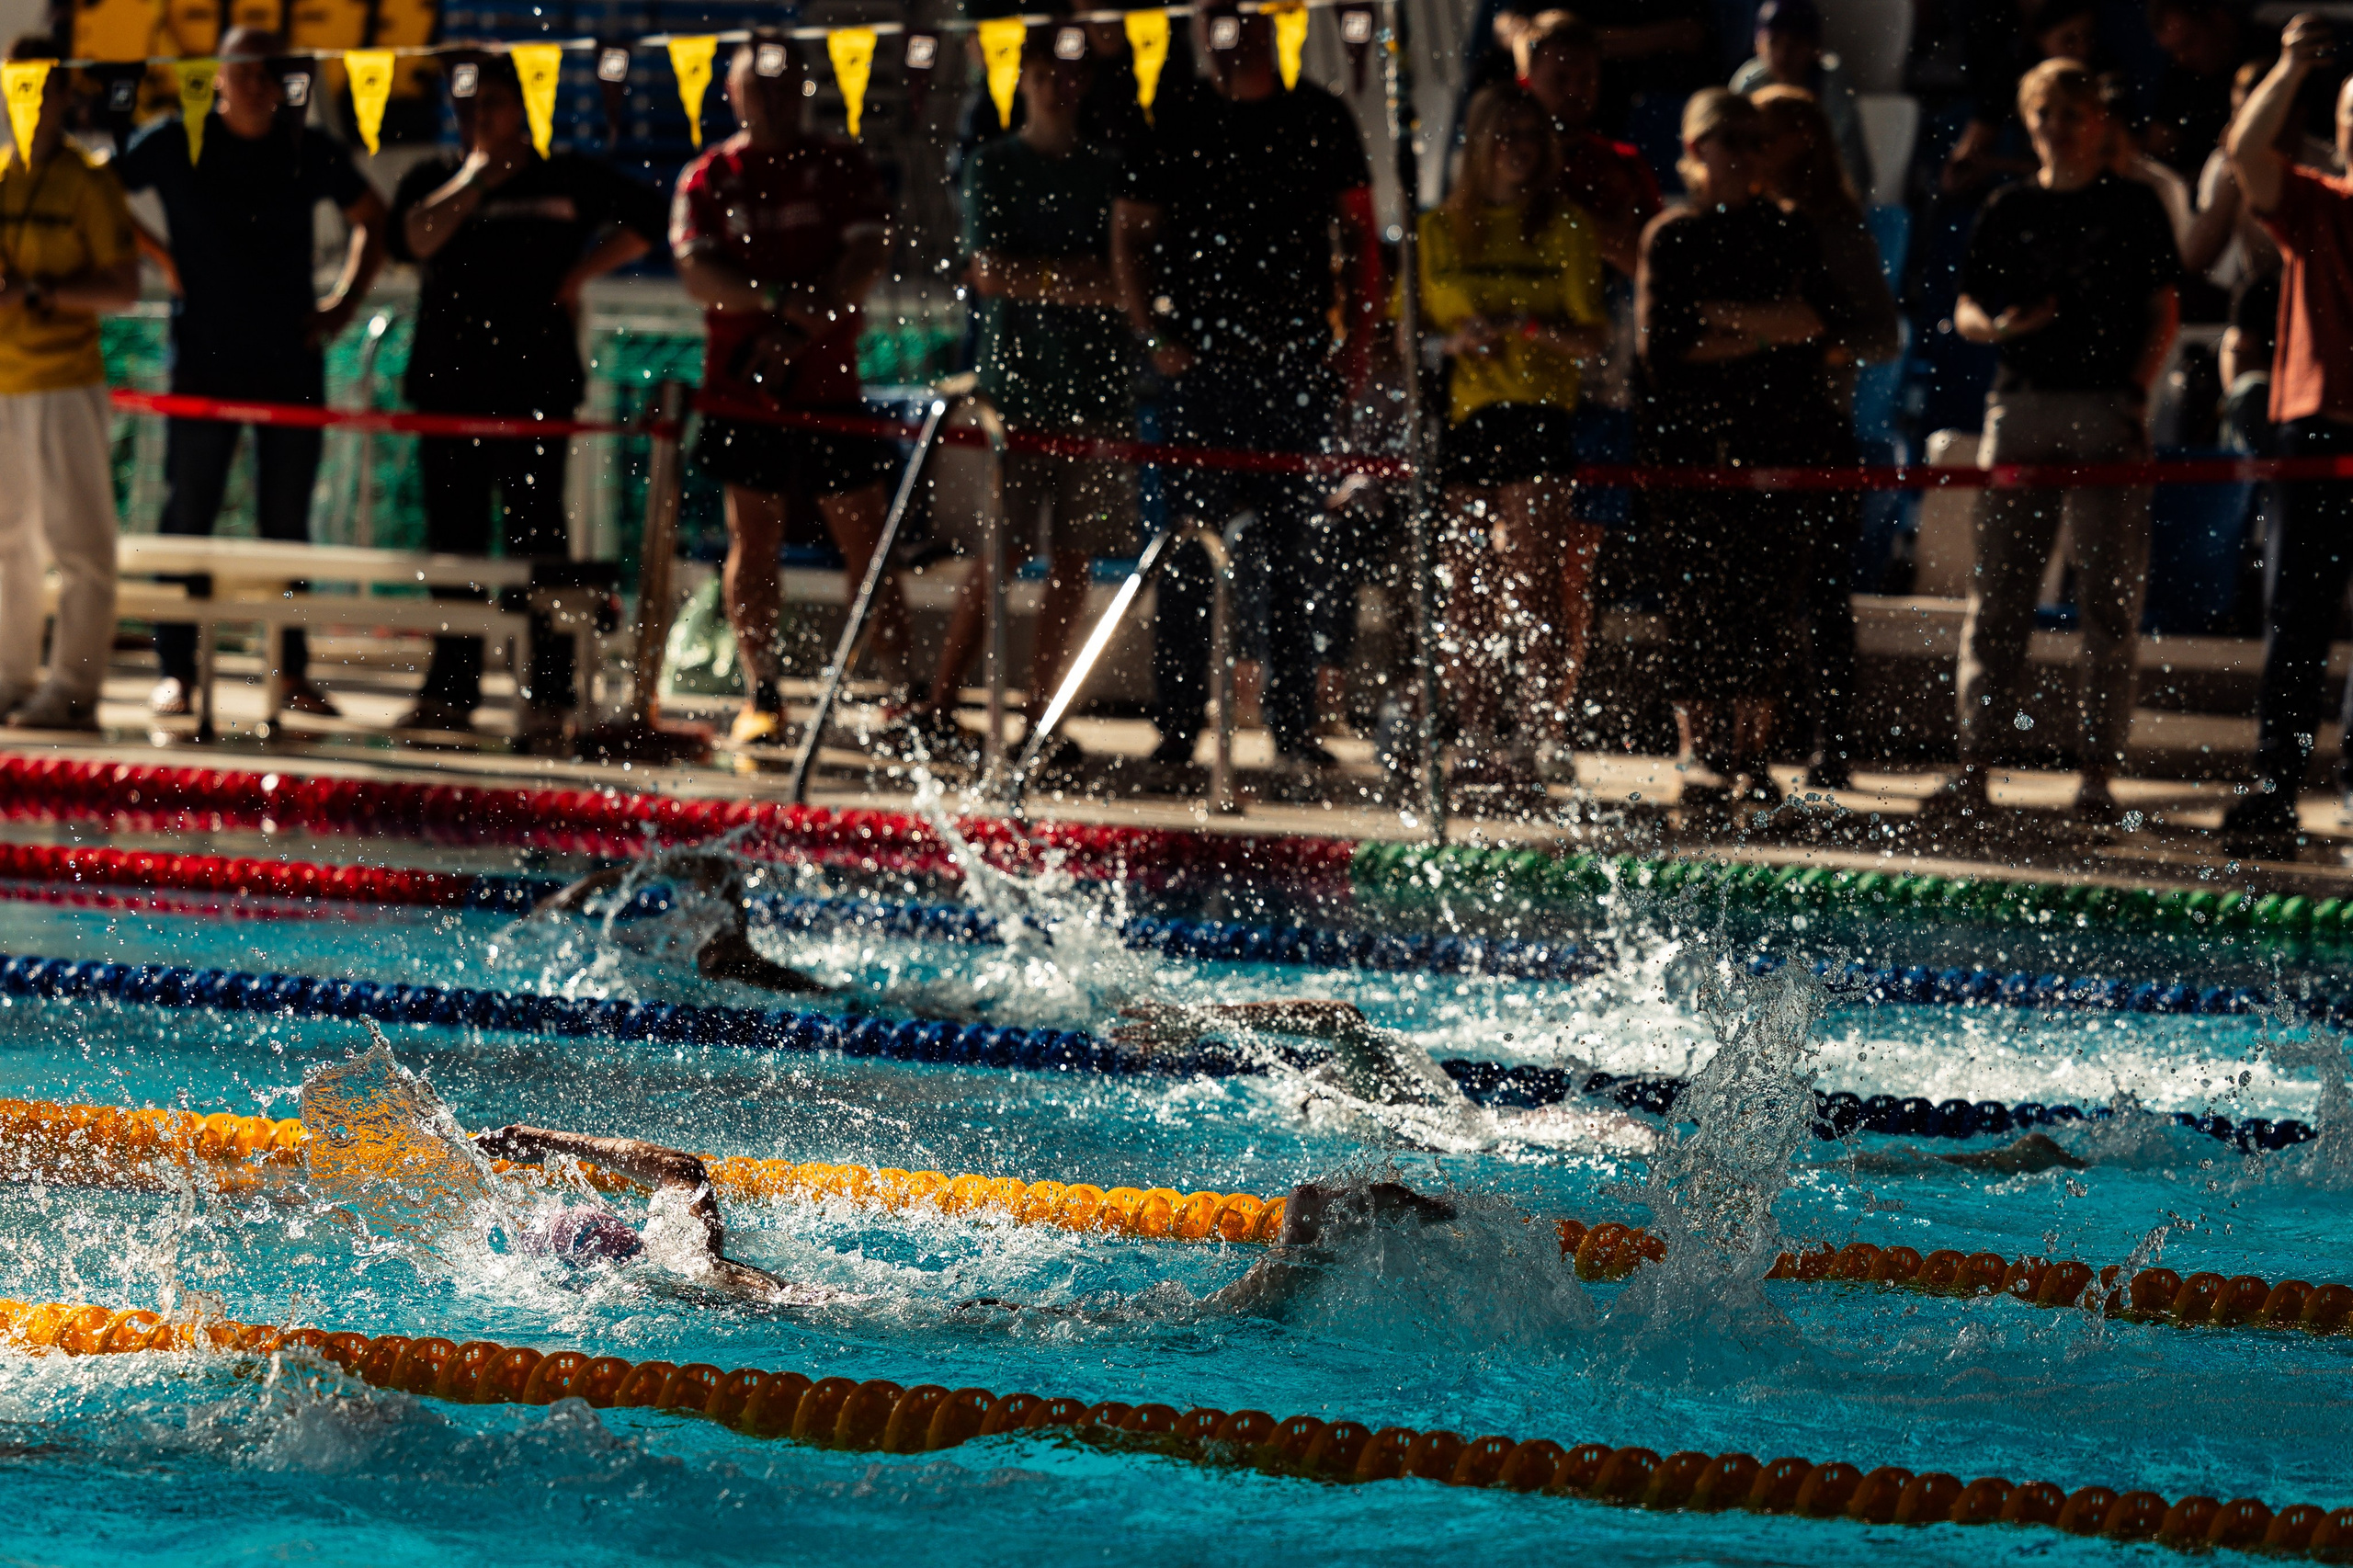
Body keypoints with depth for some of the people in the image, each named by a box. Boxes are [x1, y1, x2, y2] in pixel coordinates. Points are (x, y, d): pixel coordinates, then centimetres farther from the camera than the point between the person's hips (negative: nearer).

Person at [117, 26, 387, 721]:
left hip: (292, 361, 2)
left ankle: (293, 672, 12)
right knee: (187, 517, -2)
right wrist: (159, 254, -1)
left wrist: (345, 301, 10)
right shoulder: (176, 143, -1)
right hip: (206, 361, -2)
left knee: (287, 524, 7)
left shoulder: (310, 152, 6)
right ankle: (175, 670, 3)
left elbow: (371, 218, 21)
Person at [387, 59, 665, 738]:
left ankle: (548, 694, -6)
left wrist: (578, 275, 0)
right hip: (448, 382, 3)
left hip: (535, 383, -3)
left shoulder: (565, 178, 7)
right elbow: (414, 239, -4)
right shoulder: (434, 179, 14)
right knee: (453, 540, 5)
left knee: (535, 534, -7)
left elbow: (643, 219, 7)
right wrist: (476, 179, -5)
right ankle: (451, 690, 11)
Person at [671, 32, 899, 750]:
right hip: (742, 390, 0)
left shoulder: (842, 166, 8)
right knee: (753, 541, 0)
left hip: (829, 380, 0)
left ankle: (902, 690, -1)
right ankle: (762, 695, 7)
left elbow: (866, 257, -4)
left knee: (867, 541, -2)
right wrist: (778, 302, -21)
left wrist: (800, 328, -17)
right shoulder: (709, 178, 7)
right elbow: (697, 272, -6)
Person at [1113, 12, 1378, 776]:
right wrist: (1154, 336, -2)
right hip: (1205, 363, -1)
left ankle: (1293, 726, 9)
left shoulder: (1320, 121, 9)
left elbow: (1359, 235, 11)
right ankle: (1176, 729, 1)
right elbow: (1129, 234, 9)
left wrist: (1356, 337, 1)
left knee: (1298, 548, 3)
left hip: (1299, 362, 1)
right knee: (1190, 550, -3)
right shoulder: (1182, 127, 7)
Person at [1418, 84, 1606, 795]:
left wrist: (1529, 326, -17)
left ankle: (1545, 738, -12)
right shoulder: (1437, 232, 13)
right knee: (1464, 594, 2)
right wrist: (1453, 342, -7)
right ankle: (1474, 740, 8)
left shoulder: (1564, 230, 8)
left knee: (1530, 589, -11)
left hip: (1536, 411, -3)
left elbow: (1590, 336, 3)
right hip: (1455, 414, 3)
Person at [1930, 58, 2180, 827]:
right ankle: (1974, 768, 3)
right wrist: (1998, 326, -9)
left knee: (2109, 596, -3)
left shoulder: (2132, 208, 6)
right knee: (1998, 590, 1)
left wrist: (2136, 392, -9)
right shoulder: (2009, 210, 13)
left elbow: (2162, 311, 4)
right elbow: (1966, 310, 14)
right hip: (2021, 408, 3)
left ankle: (2097, 774, -1)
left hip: (2105, 410, -3)